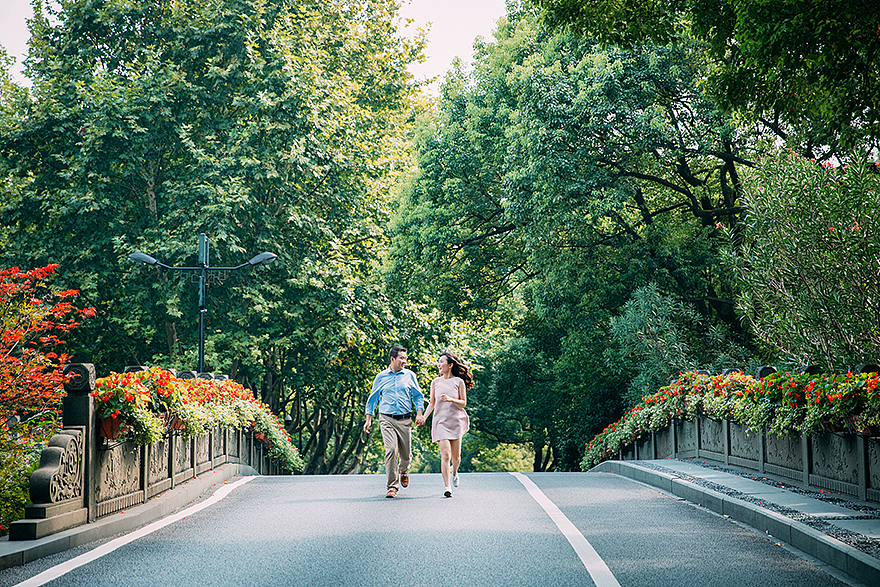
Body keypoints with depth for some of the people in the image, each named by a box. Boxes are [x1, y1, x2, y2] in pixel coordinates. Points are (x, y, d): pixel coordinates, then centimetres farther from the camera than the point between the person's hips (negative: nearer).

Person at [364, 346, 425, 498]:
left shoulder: (410, 375, 8)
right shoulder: (381, 377, 7)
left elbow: (418, 395, 14)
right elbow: (372, 398, 15)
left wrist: (419, 413, -1)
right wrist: (368, 419, 10)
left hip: (405, 420, 1)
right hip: (387, 419, -1)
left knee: (406, 453, 5)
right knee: (391, 450, -17)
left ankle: (404, 471, 41)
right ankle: (393, 487, -14)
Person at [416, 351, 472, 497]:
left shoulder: (459, 382, 1)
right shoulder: (435, 382, 7)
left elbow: (463, 403, 2)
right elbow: (432, 403, 12)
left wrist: (451, 399, -15)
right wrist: (424, 417, -2)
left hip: (456, 421, 0)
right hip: (440, 421, 0)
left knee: (455, 456, 6)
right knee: (445, 454, -13)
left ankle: (454, 472, 41)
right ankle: (447, 487, -12)